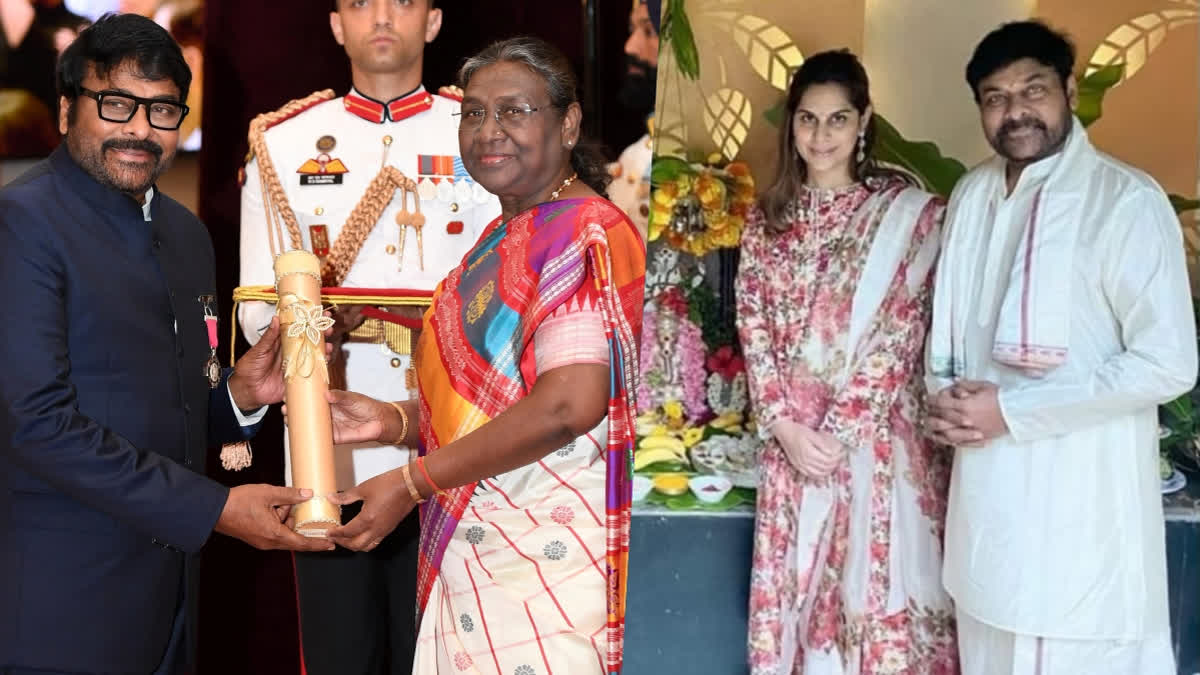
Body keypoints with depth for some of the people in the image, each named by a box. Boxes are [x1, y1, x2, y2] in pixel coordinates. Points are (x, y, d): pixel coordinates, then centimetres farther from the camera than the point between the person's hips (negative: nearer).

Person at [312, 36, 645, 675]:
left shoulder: (587, 234, -13)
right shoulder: (502, 239, 17)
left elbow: (570, 404, -24)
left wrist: (412, 482, -17)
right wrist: (393, 420, 4)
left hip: (544, 567, -8)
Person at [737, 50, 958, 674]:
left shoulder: (908, 213, -5)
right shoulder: (768, 218, 7)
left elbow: (900, 333, -9)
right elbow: (753, 327, 4)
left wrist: (840, 429, -13)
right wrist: (783, 424, -7)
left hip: (876, 440, -3)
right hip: (792, 439, 4)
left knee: (876, 590, 3)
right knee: (796, 585, 11)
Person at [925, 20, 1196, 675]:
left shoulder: (1128, 201, -14)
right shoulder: (971, 194, 7)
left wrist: (1012, 411, -18)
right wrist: (943, 393, -4)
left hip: (1082, 494, -6)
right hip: (986, 484, 6)